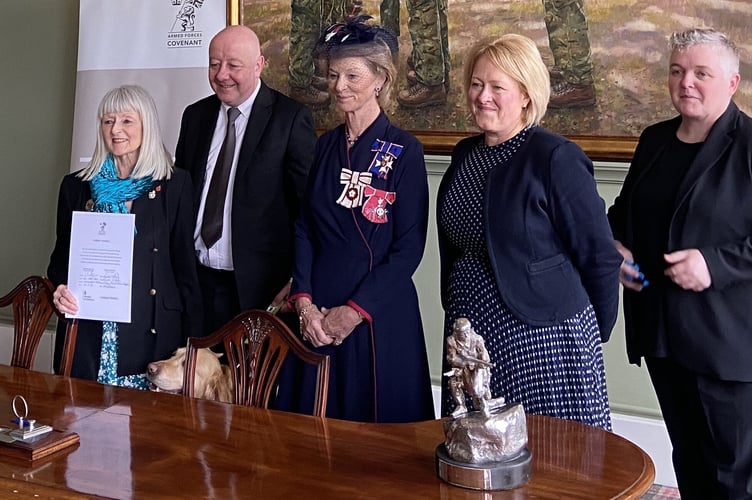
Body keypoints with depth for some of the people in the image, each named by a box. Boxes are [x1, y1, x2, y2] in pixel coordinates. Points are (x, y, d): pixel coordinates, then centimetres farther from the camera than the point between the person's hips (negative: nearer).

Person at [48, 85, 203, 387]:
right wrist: (61, 289, -6)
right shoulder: (76, 186, 9)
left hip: (152, 336, -2)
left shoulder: (175, 186, 2)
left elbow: (185, 268, 3)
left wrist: (192, 345, 0)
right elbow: (61, 257, 16)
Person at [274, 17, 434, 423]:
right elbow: (304, 229, 8)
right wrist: (304, 302, -4)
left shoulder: (404, 151, -7)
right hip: (316, 313, 5)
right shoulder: (325, 146, 9)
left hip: (379, 313, -5)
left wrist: (354, 311, -12)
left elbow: (409, 247, -10)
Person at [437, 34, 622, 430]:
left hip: (542, 340, -6)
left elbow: (600, 257, -9)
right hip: (469, 333, 7)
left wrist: (594, 334, 0)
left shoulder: (556, 159, -12)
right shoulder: (465, 154, 9)